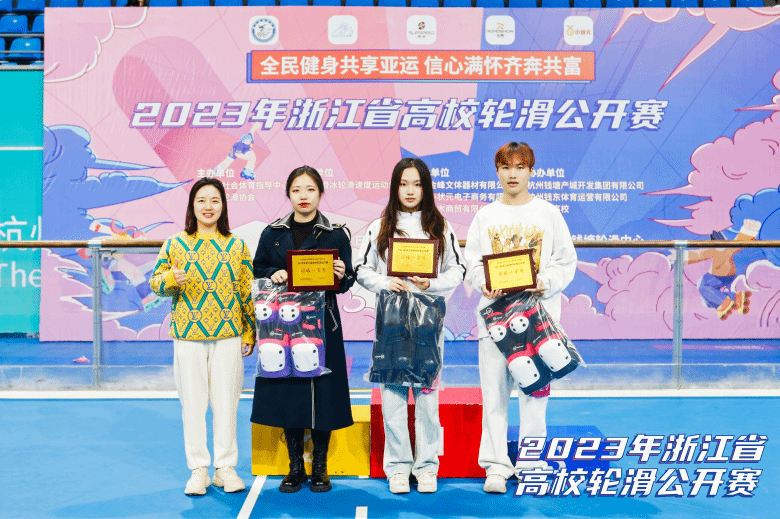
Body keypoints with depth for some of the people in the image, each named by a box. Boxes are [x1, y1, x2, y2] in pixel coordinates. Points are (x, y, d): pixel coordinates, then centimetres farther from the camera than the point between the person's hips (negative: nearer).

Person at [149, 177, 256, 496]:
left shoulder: (237, 246, 6)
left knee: (226, 401, 5)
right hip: (188, 337, 0)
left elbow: (247, 292, 8)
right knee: (193, 402, 5)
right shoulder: (175, 245, 4)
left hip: (228, 336, 0)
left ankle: (226, 467, 17)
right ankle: (198, 470, 16)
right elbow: (156, 283, 8)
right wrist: (172, 279, -14)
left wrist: (249, 333, 5)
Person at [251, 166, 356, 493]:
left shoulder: (336, 234, 3)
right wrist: (273, 275, -9)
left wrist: (341, 276, -21)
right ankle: (295, 466, 17)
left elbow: (346, 282, 2)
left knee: (322, 391, 0)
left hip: (322, 322, -2)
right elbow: (257, 272, 11)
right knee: (287, 391, 4)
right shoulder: (272, 234, 8)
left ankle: (320, 466, 15)